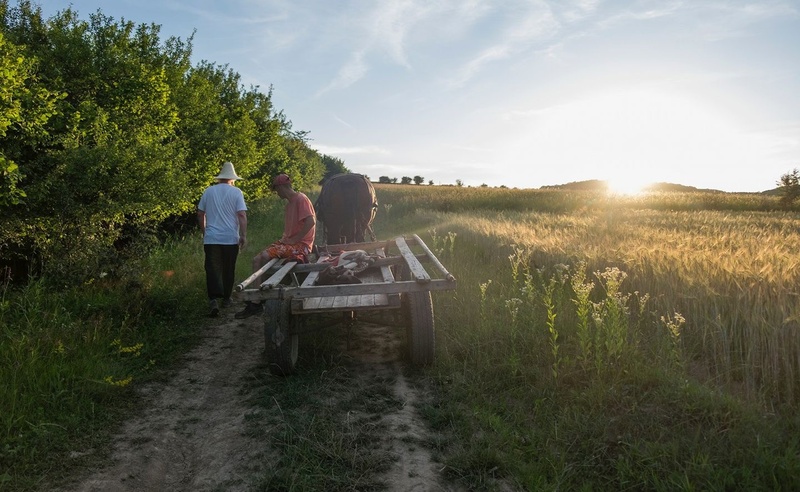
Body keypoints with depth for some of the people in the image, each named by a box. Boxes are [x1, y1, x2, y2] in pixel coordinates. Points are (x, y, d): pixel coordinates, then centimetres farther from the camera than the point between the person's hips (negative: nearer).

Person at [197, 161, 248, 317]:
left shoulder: (208, 191, 7)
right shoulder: (236, 192, -2)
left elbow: (200, 214, 12)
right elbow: (242, 215, -10)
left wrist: (204, 231, 25)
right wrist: (243, 235, -7)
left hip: (211, 239, 1)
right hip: (230, 239, -1)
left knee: (213, 269, -3)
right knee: (229, 270, 13)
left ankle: (214, 299, -19)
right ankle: (226, 298, 22)